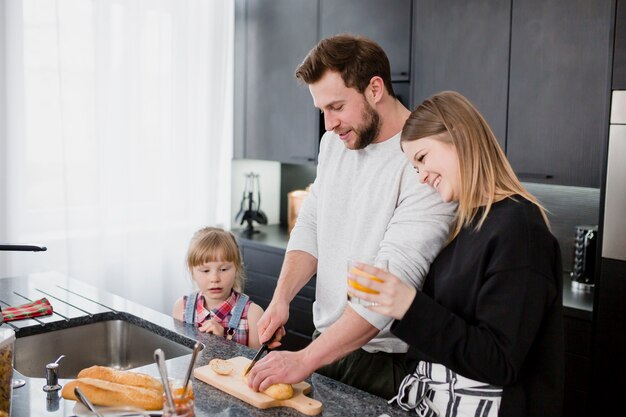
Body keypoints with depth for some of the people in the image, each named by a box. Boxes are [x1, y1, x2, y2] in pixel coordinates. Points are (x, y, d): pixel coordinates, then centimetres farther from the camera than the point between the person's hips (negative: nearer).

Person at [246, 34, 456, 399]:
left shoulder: (424, 160, -22)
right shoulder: (335, 141, 3)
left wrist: (305, 359, -29)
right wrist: (282, 298, -8)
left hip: (386, 359, -6)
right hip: (326, 341, 7)